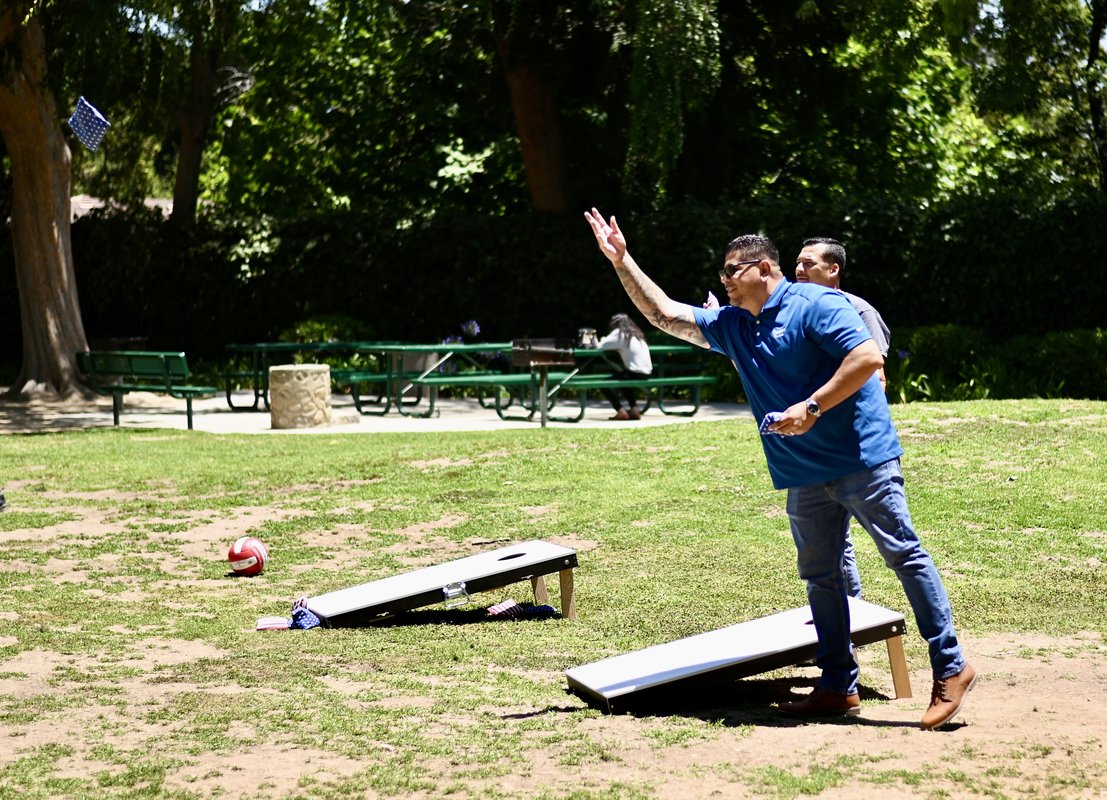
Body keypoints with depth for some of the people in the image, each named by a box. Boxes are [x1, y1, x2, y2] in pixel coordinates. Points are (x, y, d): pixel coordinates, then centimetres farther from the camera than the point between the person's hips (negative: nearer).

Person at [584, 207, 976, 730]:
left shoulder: (815, 304, -10)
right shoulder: (732, 326, 14)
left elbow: (868, 357, -20)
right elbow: (664, 313, 19)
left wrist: (812, 408, -21)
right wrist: (620, 260, 13)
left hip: (861, 457, -8)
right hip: (804, 474, 8)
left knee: (904, 554, -7)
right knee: (819, 576, 9)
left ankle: (950, 669, -5)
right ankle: (838, 686, 15)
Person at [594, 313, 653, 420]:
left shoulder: (619, 333, -4)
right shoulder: (636, 333, 17)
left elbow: (600, 346, -7)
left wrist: (603, 340, 14)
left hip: (635, 373, -8)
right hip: (646, 373, 8)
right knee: (623, 380, 35)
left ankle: (621, 411, -5)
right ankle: (634, 409, 24)